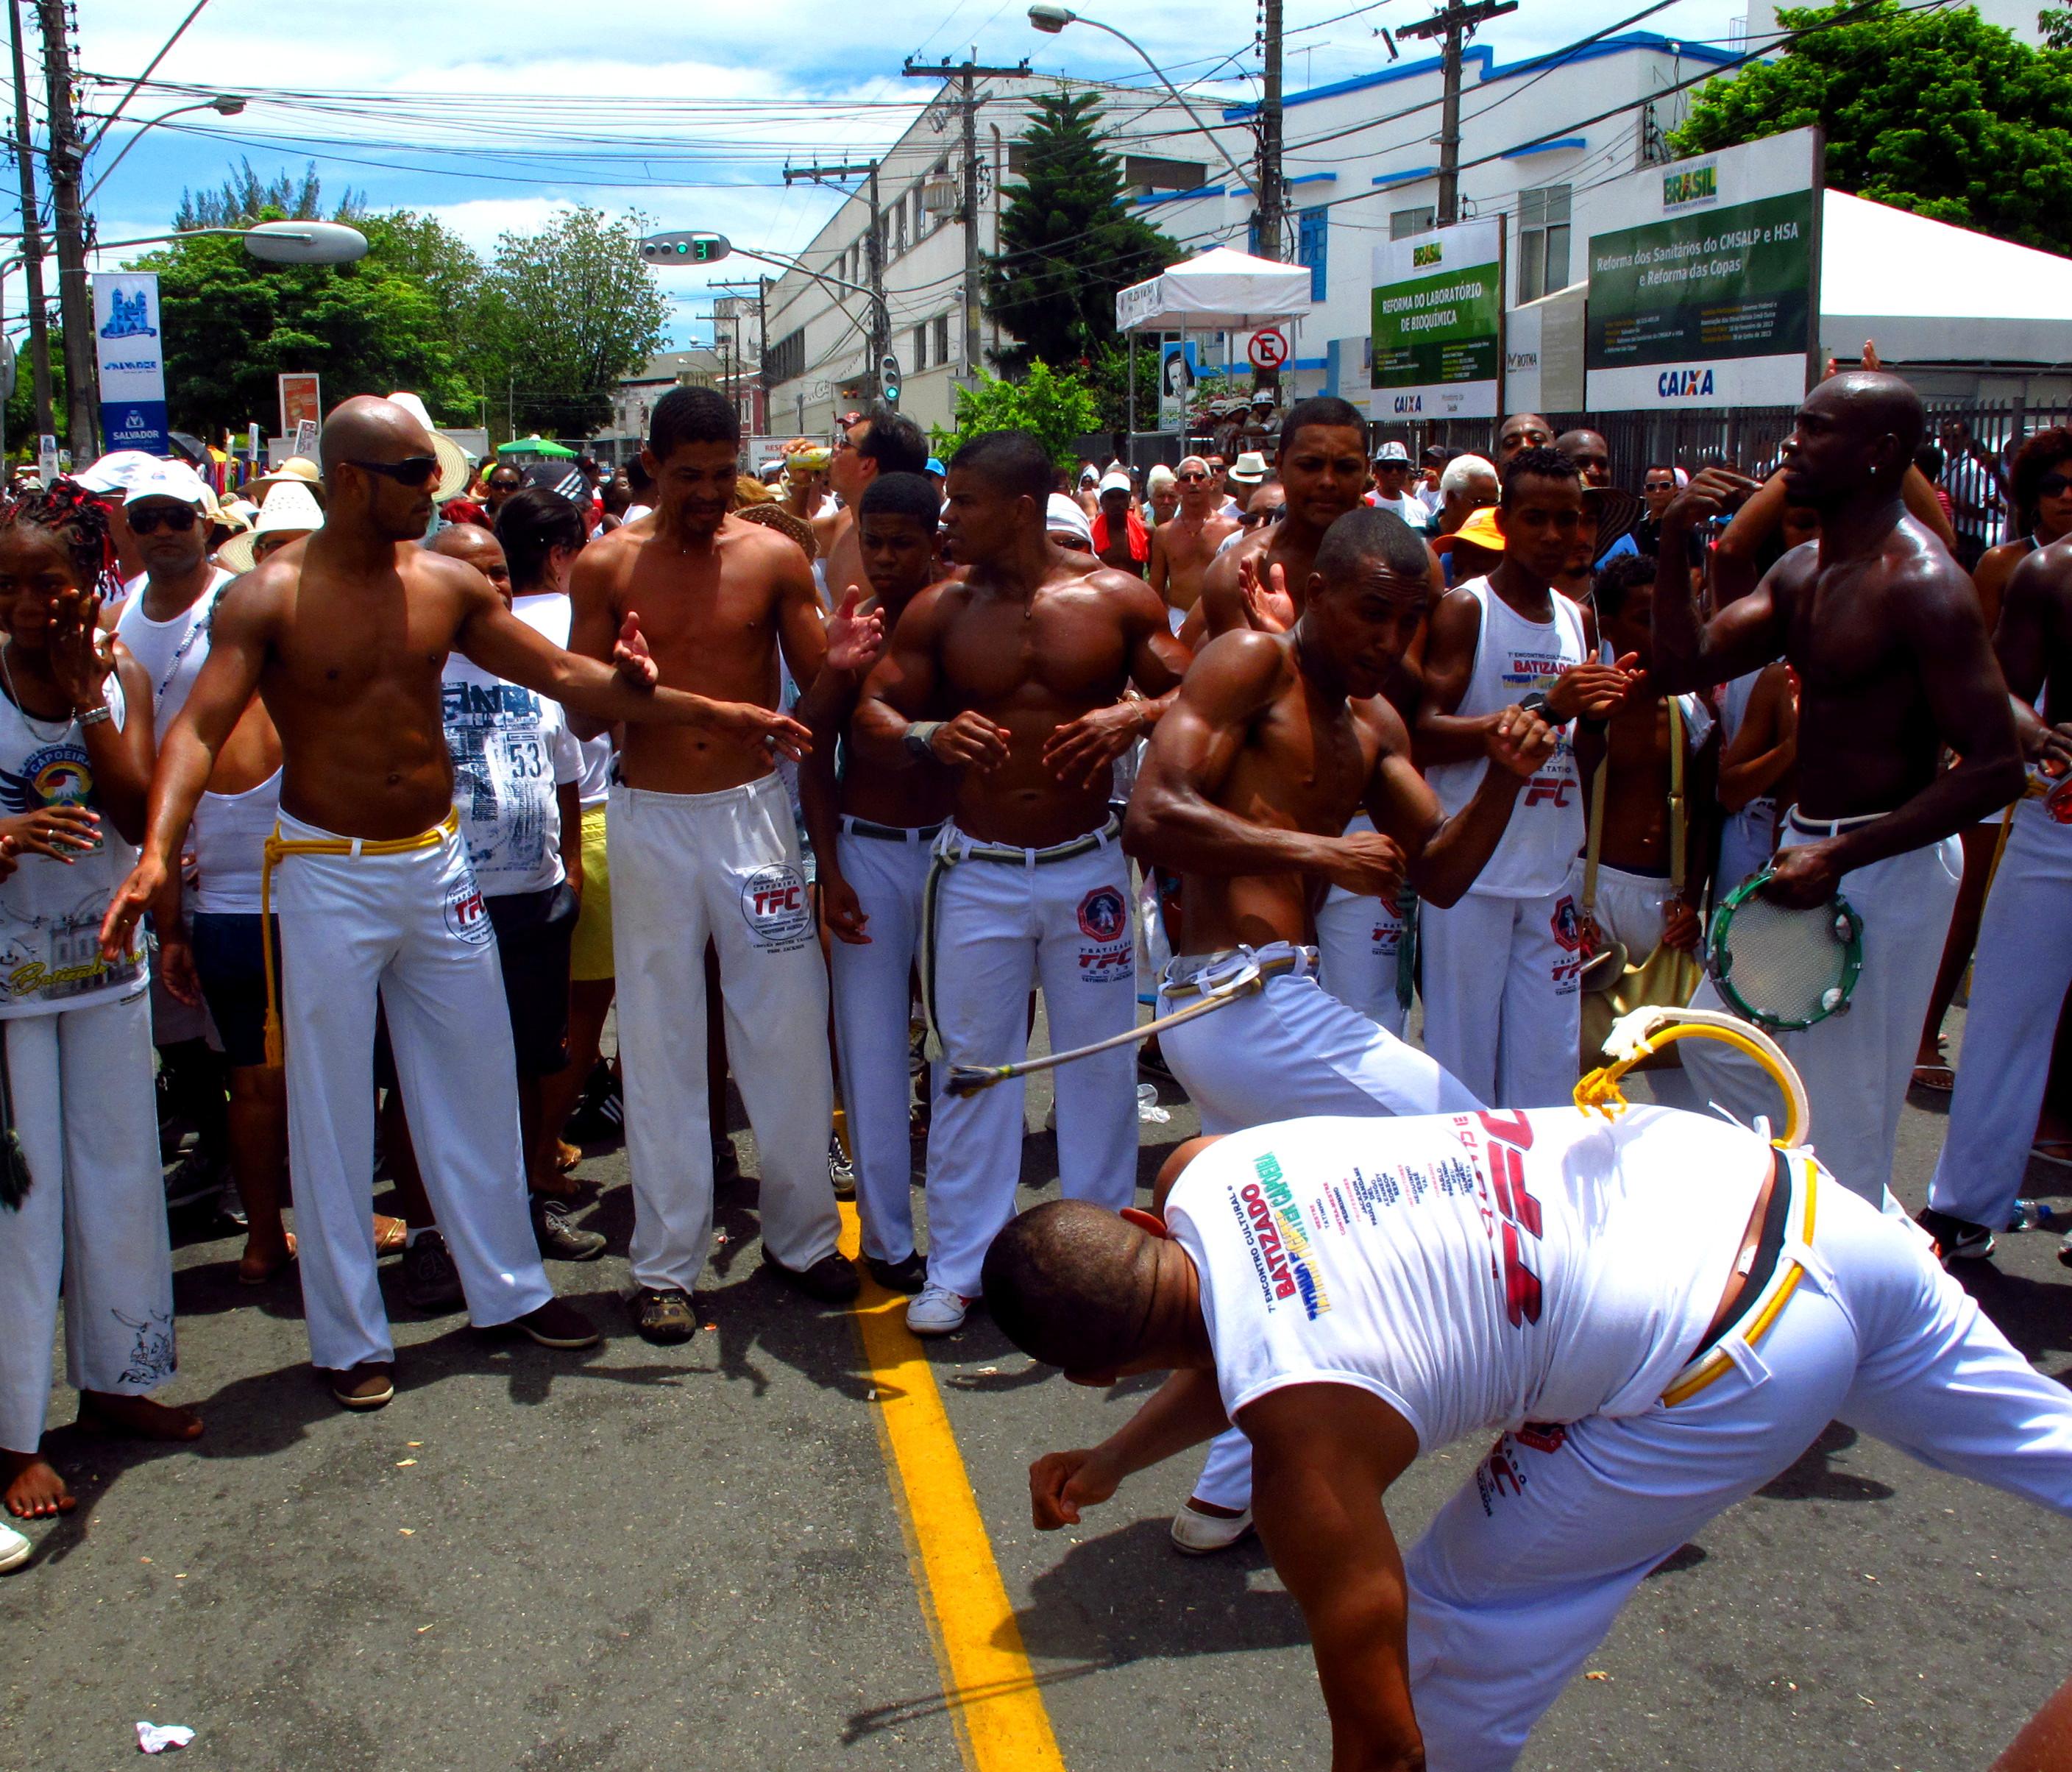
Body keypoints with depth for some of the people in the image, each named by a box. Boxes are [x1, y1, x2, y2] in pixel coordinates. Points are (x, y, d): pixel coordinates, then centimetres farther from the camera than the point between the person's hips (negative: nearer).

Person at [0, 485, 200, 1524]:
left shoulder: (121, 679, 0)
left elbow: (142, 818, -11)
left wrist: (83, 697, -17)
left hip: (105, 963, 4)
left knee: (120, 1176, 12)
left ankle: (112, 1379, 28)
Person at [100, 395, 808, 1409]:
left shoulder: (447, 586, 2)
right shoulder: (271, 597, -11)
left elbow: (560, 675, 7)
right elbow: (198, 731, -19)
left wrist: (702, 713, 3)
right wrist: (156, 853, -35)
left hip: (438, 864, 5)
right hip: (331, 876, -4)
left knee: (476, 1086, 13)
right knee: (332, 1108, 5)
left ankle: (509, 1287, 29)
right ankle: (348, 1336, 19)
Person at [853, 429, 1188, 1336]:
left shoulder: (1117, 598, -2)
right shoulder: (939, 610, -1)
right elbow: (871, 717, -1)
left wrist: (1136, 714, -20)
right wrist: (927, 735, -23)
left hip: (1088, 868, 0)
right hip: (979, 871, 0)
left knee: (1100, 1063, 10)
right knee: (972, 1065, 6)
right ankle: (955, 1268, 18)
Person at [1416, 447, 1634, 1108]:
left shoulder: (1577, 620, 14)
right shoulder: (1465, 609, -6)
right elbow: (1426, 735, -18)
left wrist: (1600, 710, 0)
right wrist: (1547, 709, -24)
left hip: (1552, 873, 6)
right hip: (1472, 872, -6)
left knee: (1548, 1063, 10)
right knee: (1463, 1058, 1)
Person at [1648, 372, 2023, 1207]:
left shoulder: (1920, 584, -19)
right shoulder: (1800, 572, 8)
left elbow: (1997, 767, -23)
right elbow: (1684, 664, 6)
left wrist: (1842, 857, -26)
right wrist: (1675, 542, -6)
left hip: (1887, 866, -9)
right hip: (1809, 848, 9)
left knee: (1845, 1114, 1)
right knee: (1713, 1044, 20)